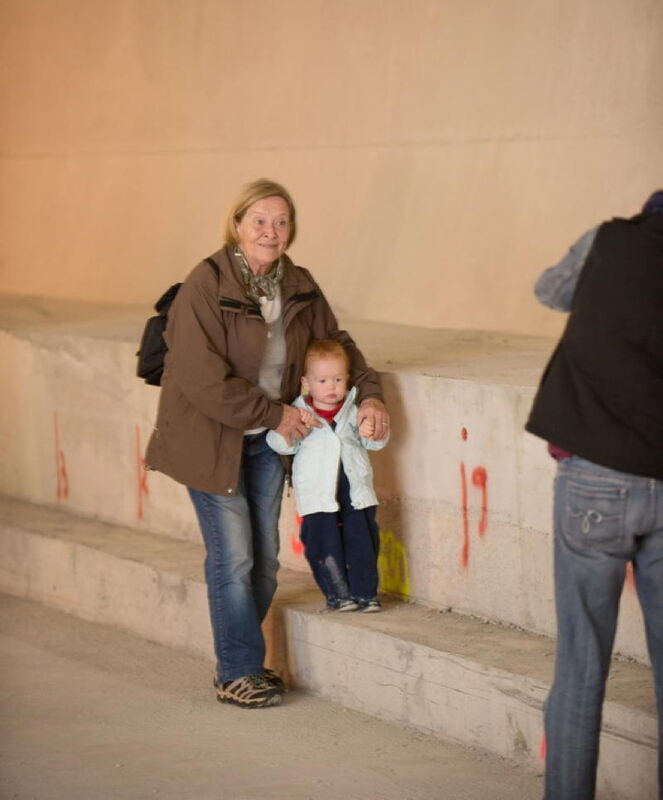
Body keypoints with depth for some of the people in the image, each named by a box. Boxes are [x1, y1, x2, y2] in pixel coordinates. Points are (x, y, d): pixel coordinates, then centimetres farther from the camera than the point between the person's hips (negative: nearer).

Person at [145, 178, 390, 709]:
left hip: (267, 440, 6)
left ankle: (240, 660, 24)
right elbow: (202, 378, -23)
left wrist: (367, 393, -1)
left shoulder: (297, 286, 2)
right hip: (211, 438, -6)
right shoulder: (206, 285, -18)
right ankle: (237, 675, 5)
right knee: (234, 558, -6)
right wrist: (275, 414, -19)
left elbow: (335, 342, 16)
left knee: (265, 559, 9)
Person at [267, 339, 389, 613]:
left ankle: (364, 592, 12)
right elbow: (280, 444, -5)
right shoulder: (299, 413, 1)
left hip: (356, 489, 2)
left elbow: (378, 442, 7)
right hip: (318, 494, -2)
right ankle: (337, 593, 11)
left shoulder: (354, 410, 6)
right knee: (324, 543, -1)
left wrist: (370, 432, -17)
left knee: (362, 540, 2)